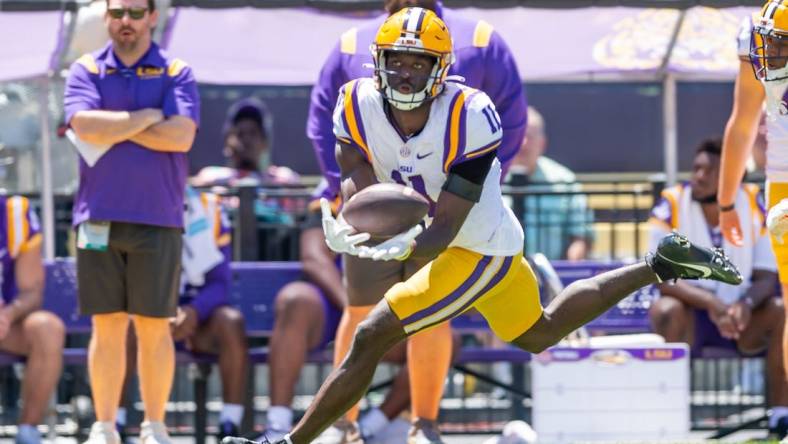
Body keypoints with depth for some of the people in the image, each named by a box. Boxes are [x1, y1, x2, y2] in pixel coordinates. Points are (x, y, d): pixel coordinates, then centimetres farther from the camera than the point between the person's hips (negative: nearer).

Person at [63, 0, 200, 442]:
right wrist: (149, 116, -8)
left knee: (154, 327, 2)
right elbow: (85, 125, -11)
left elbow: (181, 136, -11)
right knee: (107, 326, 3)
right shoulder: (87, 70, 8)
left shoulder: (176, 73, 5)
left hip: (157, 219, -1)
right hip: (99, 218, 1)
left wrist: (113, 128, -9)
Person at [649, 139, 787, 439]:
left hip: (743, 319, 2)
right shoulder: (672, 205, -11)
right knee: (666, 310, -34)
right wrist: (709, 303, -34)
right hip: (691, 316, -2)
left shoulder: (754, 205, -5)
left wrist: (747, 304, -30)